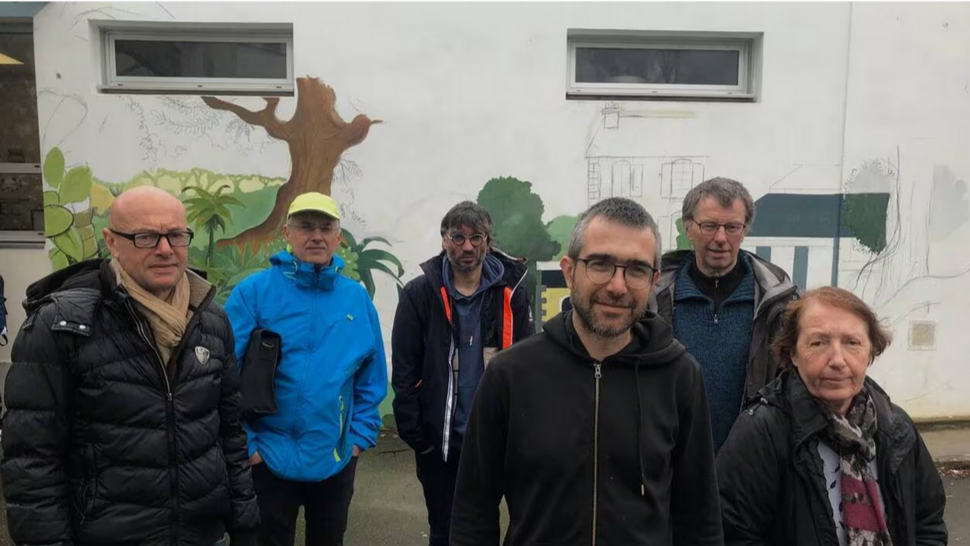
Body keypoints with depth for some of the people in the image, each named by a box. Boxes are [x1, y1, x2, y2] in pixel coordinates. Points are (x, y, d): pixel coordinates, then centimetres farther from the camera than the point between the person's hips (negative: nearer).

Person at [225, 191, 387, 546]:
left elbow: (372, 378, 5)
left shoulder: (357, 298, 0)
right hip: (269, 459, -3)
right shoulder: (253, 292, -11)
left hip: (337, 460, 4)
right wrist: (244, 445, -13)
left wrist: (361, 436, 0)